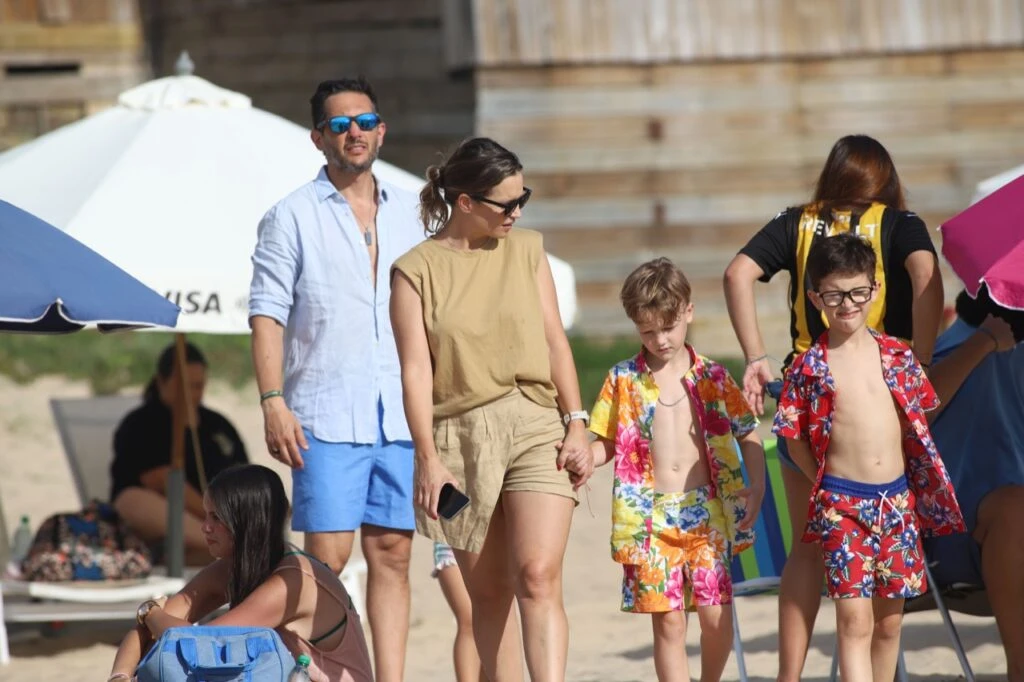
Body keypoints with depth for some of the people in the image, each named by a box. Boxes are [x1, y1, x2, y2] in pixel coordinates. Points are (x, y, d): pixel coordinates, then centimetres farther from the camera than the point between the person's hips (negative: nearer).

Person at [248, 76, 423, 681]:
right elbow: (268, 313, -2)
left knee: (393, 553, 3)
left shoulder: (407, 212, 15)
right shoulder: (293, 216, 2)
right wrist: (273, 402, -12)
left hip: (401, 416, 4)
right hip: (326, 416, -4)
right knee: (328, 557, -8)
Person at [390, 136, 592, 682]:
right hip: (461, 437, -1)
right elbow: (416, 369, -4)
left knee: (538, 576, -14)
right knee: (488, 594, 6)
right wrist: (428, 457, -12)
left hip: (535, 428, 1)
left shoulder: (525, 249, 10)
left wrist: (576, 424, 1)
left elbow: (555, 341, 10)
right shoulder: (416, 270, 0)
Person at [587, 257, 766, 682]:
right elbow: (607, 444, 9)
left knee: (717, 615, -4)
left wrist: (757, 487, -6)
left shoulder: (711, 377, 5)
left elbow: (748, 436, 8)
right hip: (649, 518, 0)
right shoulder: (623, 381, 5)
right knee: (667, 619, -4)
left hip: (706, 513, 0)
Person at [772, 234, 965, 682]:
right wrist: (828, 483, 0)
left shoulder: (897, 356, 6)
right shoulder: (809, 368, -1)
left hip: (898, 498, 3)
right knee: (854, 619, -10)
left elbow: (924, 409, 19)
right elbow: (795, 440, 3)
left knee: (889, 621, 10)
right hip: (842, 504, -3)